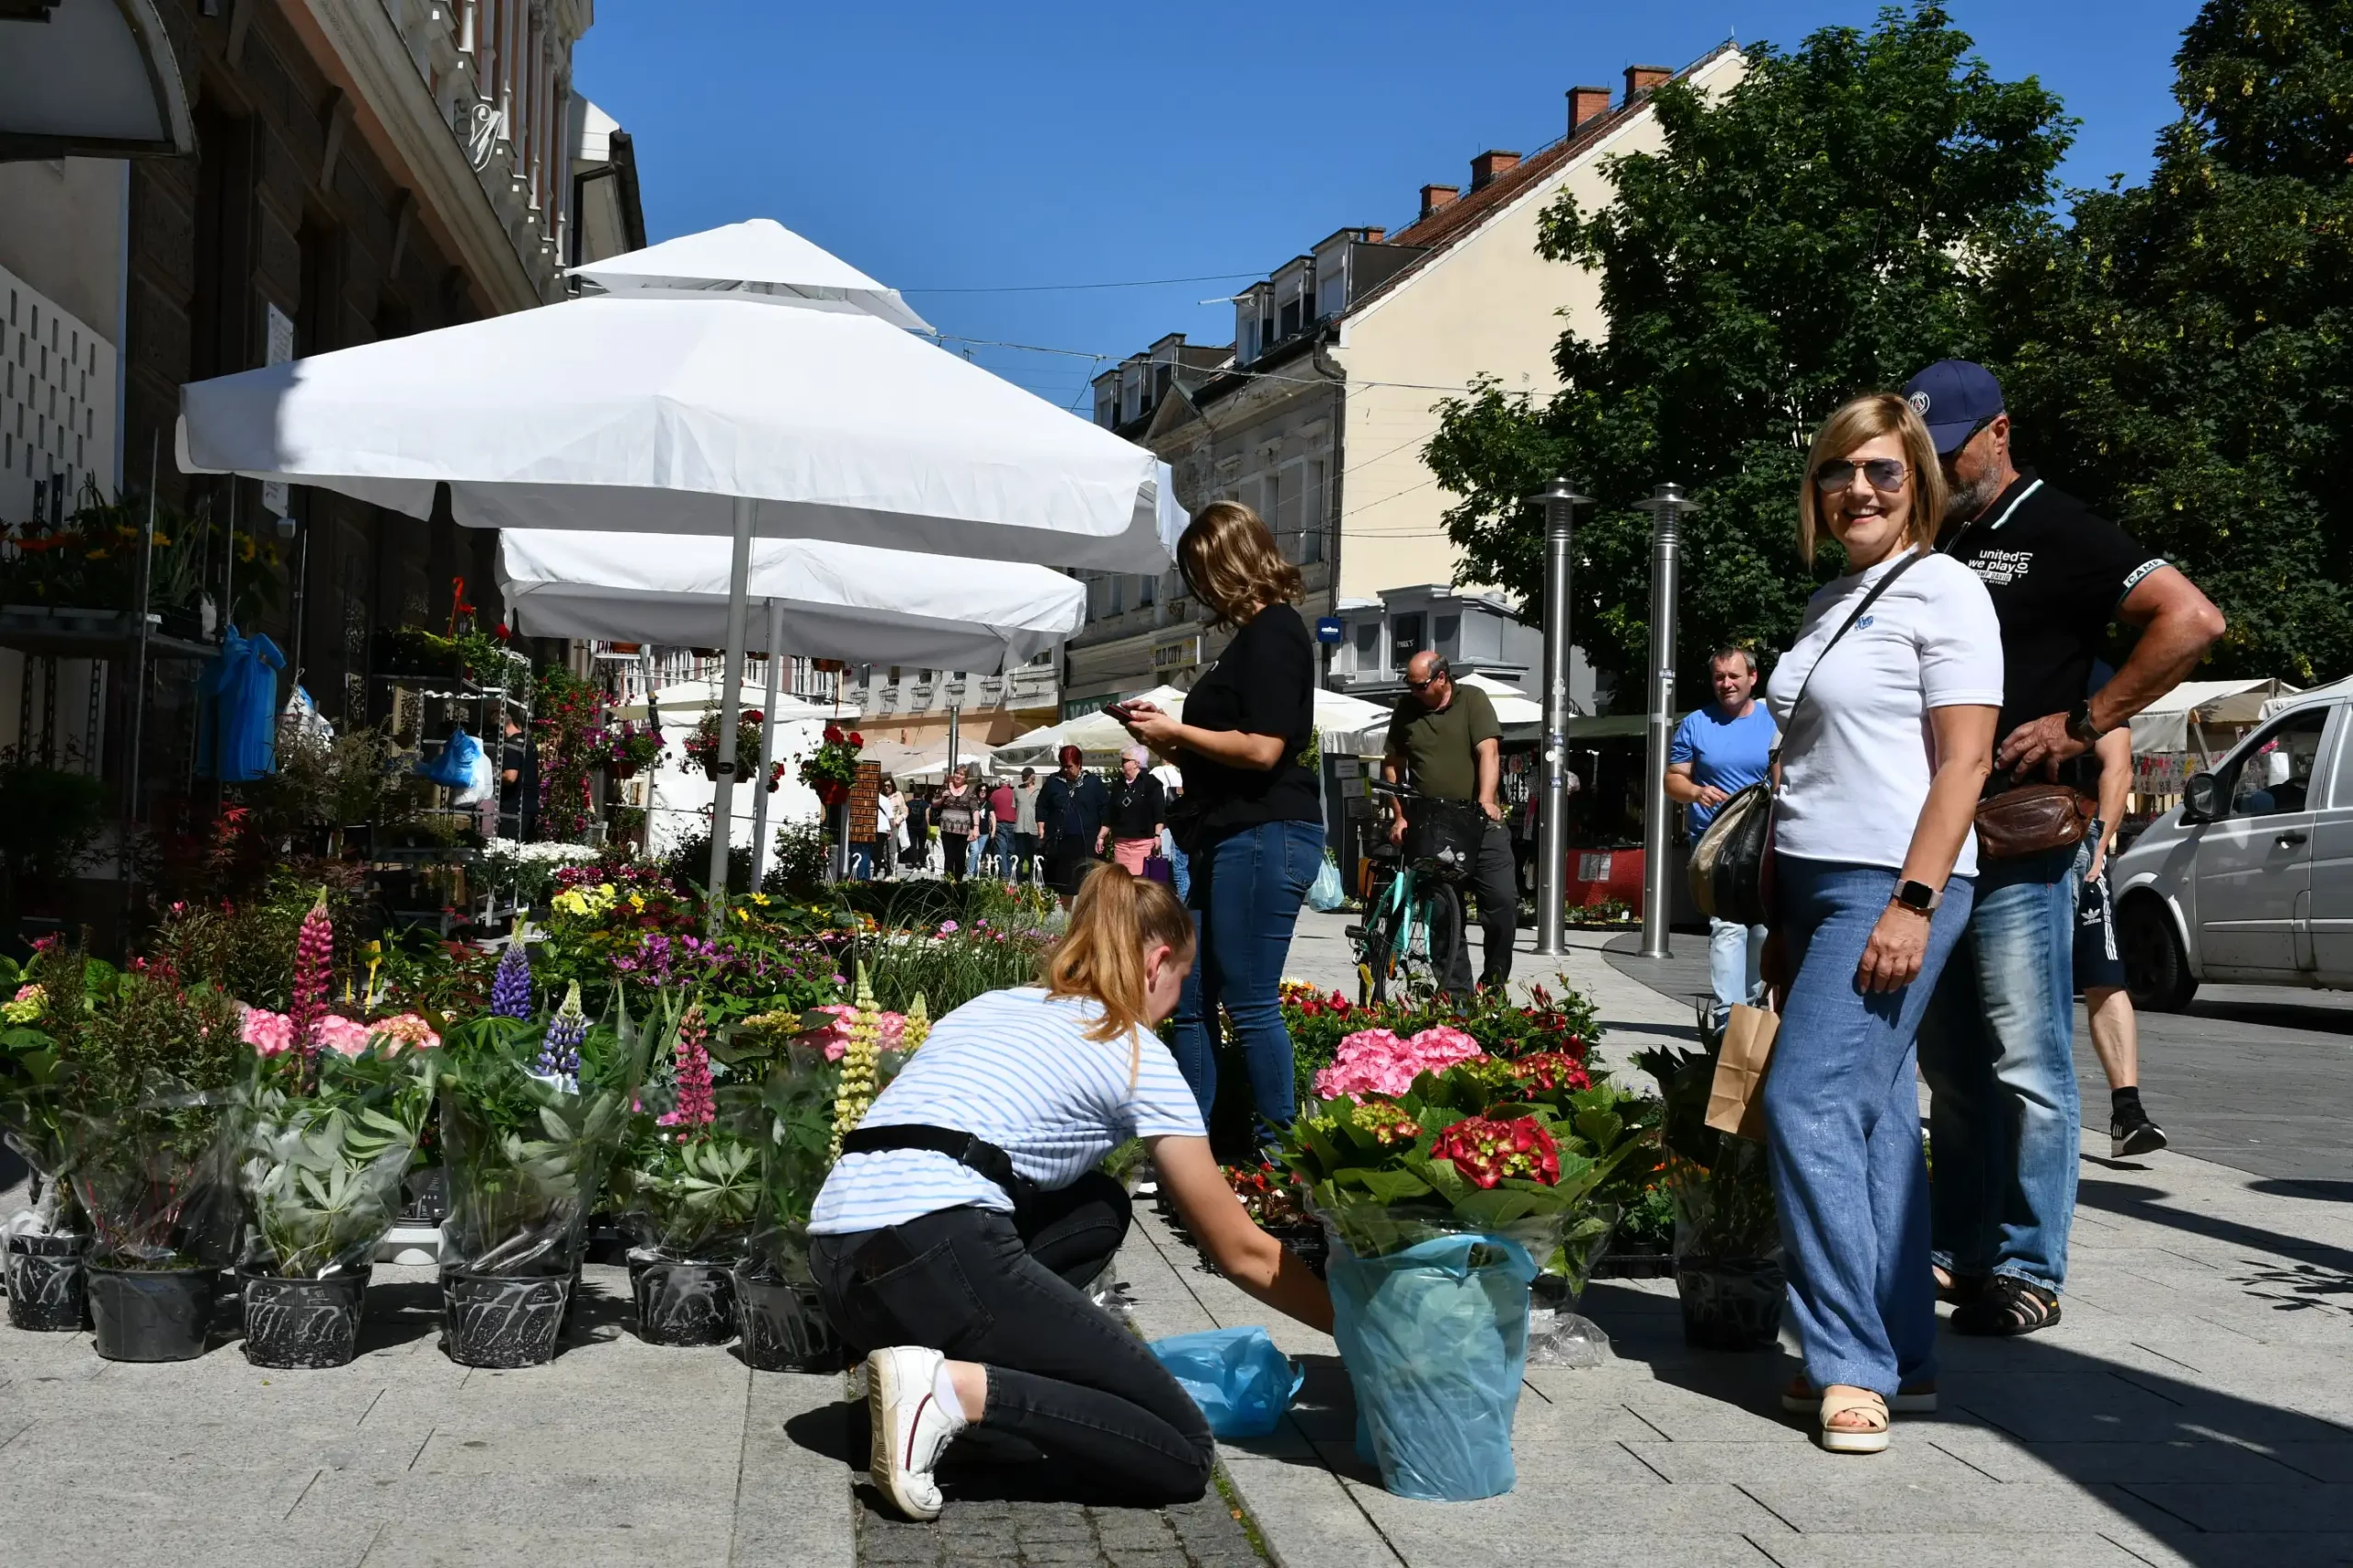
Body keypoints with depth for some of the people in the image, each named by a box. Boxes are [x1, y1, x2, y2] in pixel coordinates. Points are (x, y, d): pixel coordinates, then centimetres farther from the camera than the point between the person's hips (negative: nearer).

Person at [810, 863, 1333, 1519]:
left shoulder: (989, 1006, 26)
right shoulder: (1136, 1054, 9)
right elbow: (1241, 1252, 12)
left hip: (837, 1266, 8)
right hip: (936, 1256, -8)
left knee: (1100, 1206, 28)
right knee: (1184, 1458, 0)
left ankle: (946, 1356, 9)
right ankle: (957, 1386, -17)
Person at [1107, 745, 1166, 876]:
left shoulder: (1151, 783, -2)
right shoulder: (1118, 785, 14)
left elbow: (1159, 812, -5)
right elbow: (1111, 814, 19)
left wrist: (1157, 835, -12)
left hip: (1143, 842, -5)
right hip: (1120, 842, 5)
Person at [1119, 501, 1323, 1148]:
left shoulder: (1273, 632, -11)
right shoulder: (1254, 634, 19)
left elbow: (1262, 748, -20)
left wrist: (1175, 732, -9)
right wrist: (1163, 735, 12)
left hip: (1264, 835, -10)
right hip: (1228, 838, 10)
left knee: (1251, 1003, -6)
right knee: (1190, 1001, 11)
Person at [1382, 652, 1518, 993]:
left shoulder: (1473, 700, -1)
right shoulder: (1407, 708, 8)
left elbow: (1488, 752, -12)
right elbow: (1392, 765, 15)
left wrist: (1485, 800, -26)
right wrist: (1399, 817, 9)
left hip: (1481, 824, -2)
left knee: (1503, 900, -10)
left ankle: (1493, 985, 6)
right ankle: (1456, 994, 8)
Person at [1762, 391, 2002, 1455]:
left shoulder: (1942, 592, -5)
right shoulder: (1832, 604, 18)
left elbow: (1963, 764, -12)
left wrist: (1912, 903, -19)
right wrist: (1783, 917, 18)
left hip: (1891, 887, -8)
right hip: (1819, 886, 8)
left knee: (1809, 1102, -14)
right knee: (1874, 1114, 8)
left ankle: (1852, 1364, -8)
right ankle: (1903, 1358, 13)